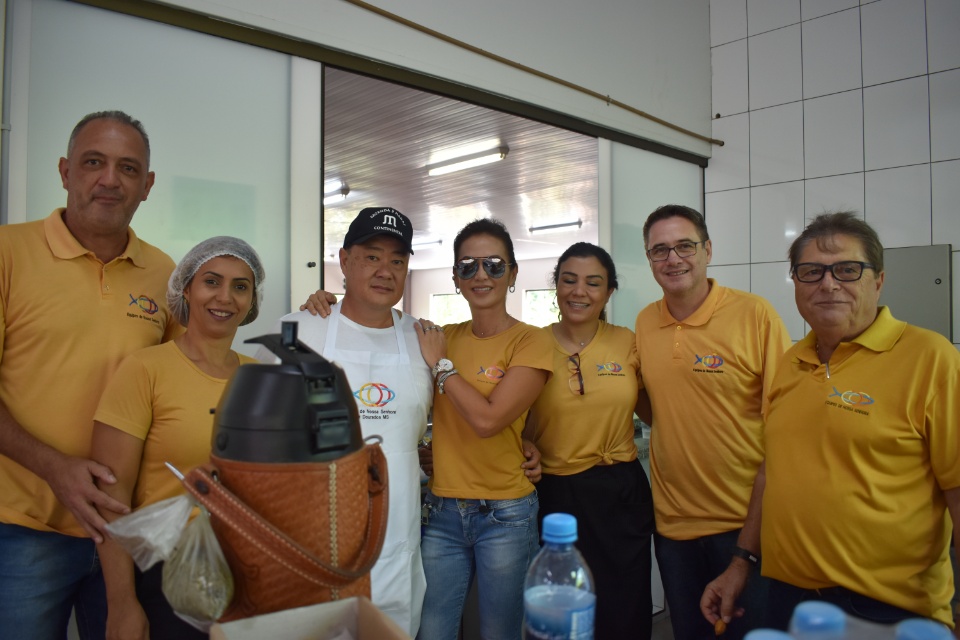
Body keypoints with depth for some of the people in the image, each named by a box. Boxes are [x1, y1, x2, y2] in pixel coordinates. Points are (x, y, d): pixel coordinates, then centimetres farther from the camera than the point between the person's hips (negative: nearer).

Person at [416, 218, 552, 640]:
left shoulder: (529, 342, -10)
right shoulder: (442, 337, 5)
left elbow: (487, 419, -21)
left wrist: (441, 364, -10)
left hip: (504, 514, -3)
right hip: (441, 511, 4)